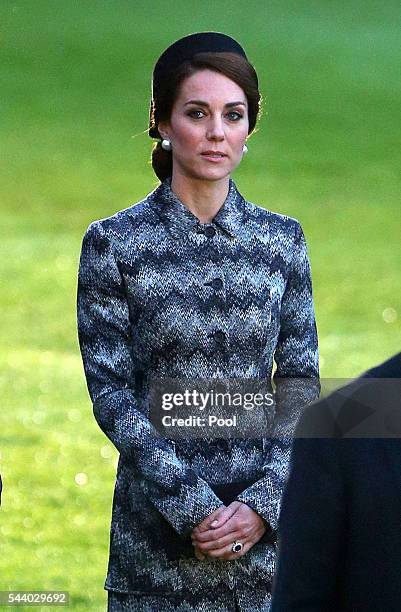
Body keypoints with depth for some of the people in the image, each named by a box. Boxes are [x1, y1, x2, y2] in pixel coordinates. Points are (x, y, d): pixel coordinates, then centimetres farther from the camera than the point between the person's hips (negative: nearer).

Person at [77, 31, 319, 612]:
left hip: (267, 525, 2)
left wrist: (264, 502, -10)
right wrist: (192, 506, -14)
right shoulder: (114, 242, -2)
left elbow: (300, 384, 5)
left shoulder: (282, 240, 5)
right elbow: (111, 391, -5)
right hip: (159, 533, -2)